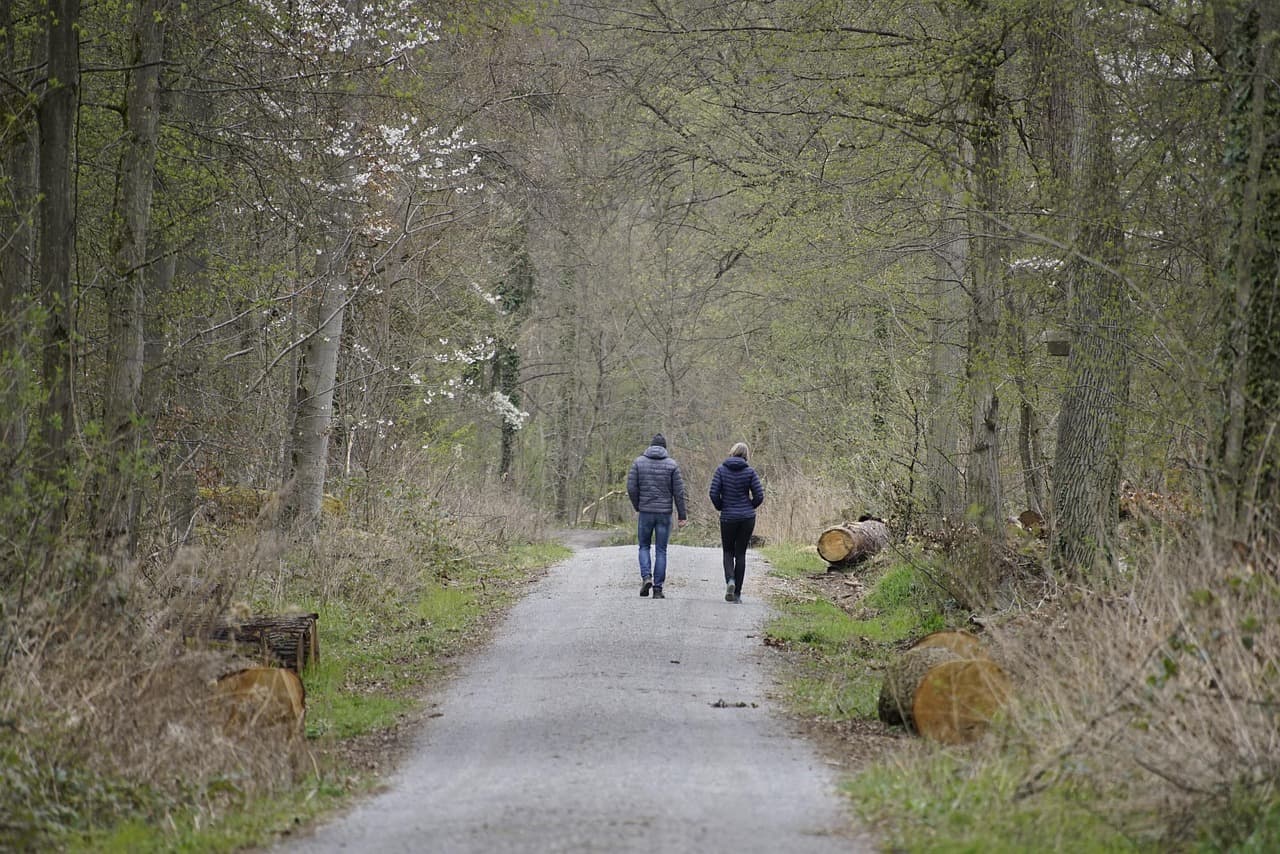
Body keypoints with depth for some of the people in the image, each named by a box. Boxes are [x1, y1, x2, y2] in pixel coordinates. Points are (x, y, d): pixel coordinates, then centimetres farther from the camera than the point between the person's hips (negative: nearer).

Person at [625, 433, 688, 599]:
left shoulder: (639, 462, 0)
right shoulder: (672, 464, -2)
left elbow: (631, 487, -4)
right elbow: (678, 491, -3)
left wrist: (637, 506, 10)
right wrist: (682, 515, 2)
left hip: (645, 512, 0)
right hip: (665, 513, 0)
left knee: (644, 546, 16)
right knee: (661, 551, 6)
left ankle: (646, 577, -6)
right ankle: (658, 588, 4)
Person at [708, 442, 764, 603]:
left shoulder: (721, 470, -4)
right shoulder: (749, 472, -4)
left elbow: (714, 493, -9)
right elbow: (759, 496, -5)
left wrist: (721, 508, 8)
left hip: (728, 517, 0)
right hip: (747, 518, 0)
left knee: (728, 552, 14)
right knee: (741, 553, 8)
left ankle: (730, 580, -14)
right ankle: (737, 593, 7)